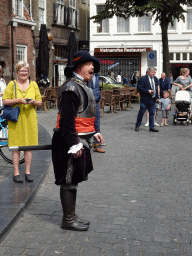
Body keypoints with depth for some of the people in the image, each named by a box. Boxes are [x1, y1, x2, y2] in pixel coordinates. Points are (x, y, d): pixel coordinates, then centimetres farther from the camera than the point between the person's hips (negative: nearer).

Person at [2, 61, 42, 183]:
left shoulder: (33, 84, 10)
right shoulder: (12, 84, 4)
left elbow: (40, 102, 11)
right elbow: (5, 101, -1)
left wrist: (33, 101, -11)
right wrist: (18, 100, -15)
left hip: (30, 118, 2)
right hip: (16, 119, -2)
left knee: (29, 145, 4)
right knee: (16, 146, -1)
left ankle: (28, 172, 14)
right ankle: (16, 172, 7)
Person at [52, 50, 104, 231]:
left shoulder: (84, 86, 15)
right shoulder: (71, 88, -18)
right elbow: (66, 119, -23)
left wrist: (94, 132, 21)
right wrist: (73, 144, -25)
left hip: (81, 140, 11)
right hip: (71, 141, -10)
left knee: (73, 180, 17)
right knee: (69, 181, 0)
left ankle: (72, 216, 28)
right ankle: (68, 220, 11)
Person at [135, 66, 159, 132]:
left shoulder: (155, 80, 14)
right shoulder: (143, 79, -7)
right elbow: (139, 88, -13)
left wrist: (157, 97, 11)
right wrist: (148, 91, -22)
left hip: (152, 99, 6)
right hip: (145, 100, -6)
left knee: (152, 113, 6)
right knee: (141, 113, 2)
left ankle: (151, 127, 11)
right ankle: (137, 126, 16)